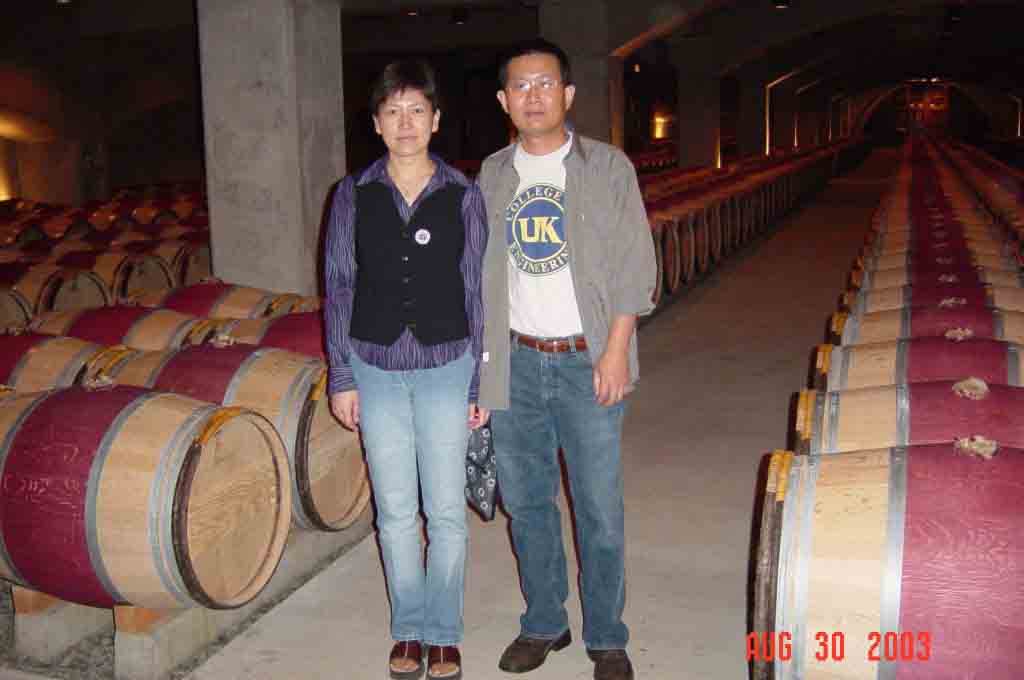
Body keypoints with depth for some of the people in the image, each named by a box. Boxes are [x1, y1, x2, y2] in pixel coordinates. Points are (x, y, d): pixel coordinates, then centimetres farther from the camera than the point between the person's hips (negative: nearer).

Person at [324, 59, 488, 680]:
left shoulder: (463, 195, -2)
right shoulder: (354, 195, 1)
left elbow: (476, 290, 1)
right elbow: (339, 286, 4)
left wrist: (479, 384, 0)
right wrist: (341, 377, 1)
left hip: (445, 366, -1)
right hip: (376, 366, 1)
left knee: (447, 509, 5)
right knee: (396, 509, 10)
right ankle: (409, 629, 28)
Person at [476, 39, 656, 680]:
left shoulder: (608, 167, -1)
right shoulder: (492, 174, 9)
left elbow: (635, 265, -3)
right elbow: (480, 267, 11)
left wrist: (616, 350, -11)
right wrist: (480, 355, 6)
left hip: (587, 362, -3)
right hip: (516, 363, 4)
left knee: (600, 509, 2)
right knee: (527, 501, 12)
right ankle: (544, 623, 29)